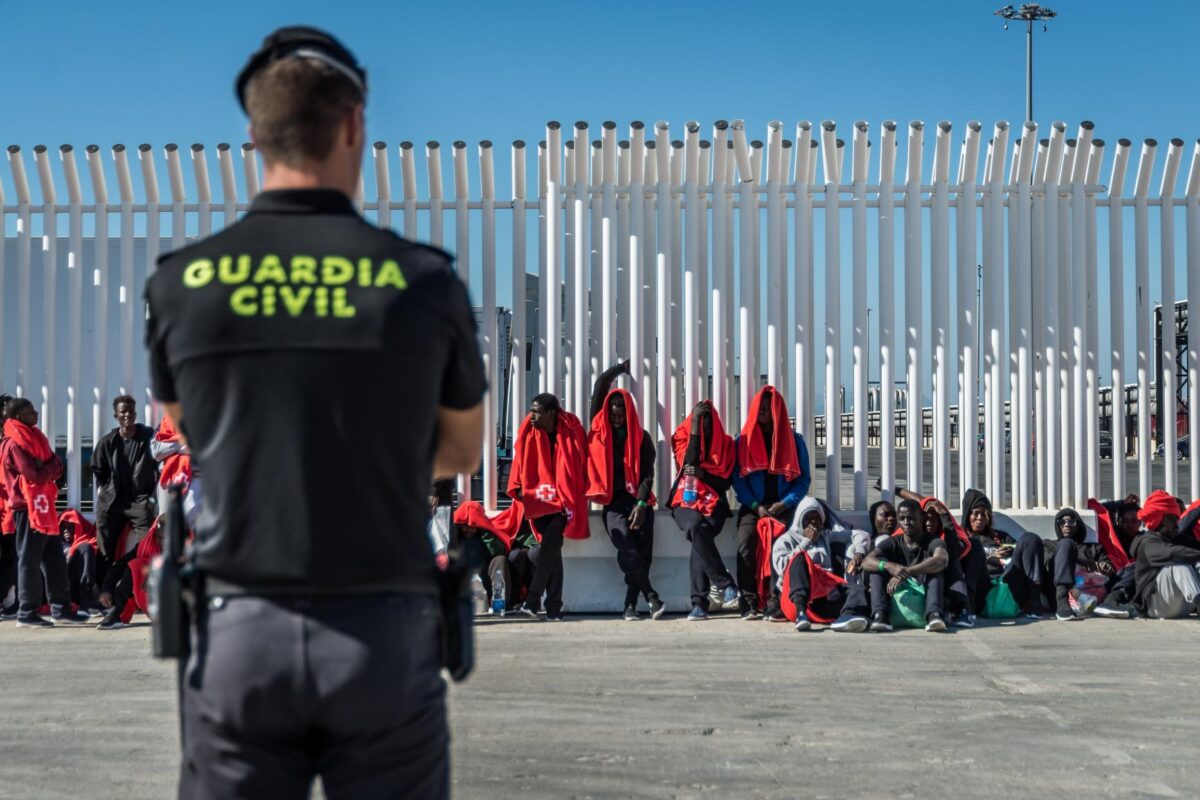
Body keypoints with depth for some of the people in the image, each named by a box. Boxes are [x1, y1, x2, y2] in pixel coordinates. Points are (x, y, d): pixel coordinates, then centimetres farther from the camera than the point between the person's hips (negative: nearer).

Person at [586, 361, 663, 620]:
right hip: (614, 503, 0)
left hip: (639, 502, 0)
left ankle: (631, 604, -3)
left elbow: (648, 473, 3)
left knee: (642, 554, -9)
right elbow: (601, 383, 11)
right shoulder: (600, 431, 11)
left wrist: (641, 504, -11)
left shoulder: (641, 437, 10)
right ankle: (652, 598, -17)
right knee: (629, 552, -18)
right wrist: (624, 367, 23)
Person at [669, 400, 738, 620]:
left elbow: (725, 483, 5)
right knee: (695, 527, -34)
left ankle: (700, 601, -29)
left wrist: (702, 474, -13)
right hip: (685, 502, 0)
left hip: (713, 503, 0)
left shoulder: (725, 443, 10)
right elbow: (689, 462, -12)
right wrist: (695, 427, -11)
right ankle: (725, 584, -30)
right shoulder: (682, 439, 8)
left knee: (700, 533, -31)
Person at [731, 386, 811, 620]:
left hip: (783, 506, -1)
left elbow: (803, 478, 6)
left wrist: (785, 503, -10)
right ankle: (749, 603, -24)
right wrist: (755, 506, -10)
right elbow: (738, 478, 4)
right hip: (752, 506, 1)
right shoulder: (743, 440, 10)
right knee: (745, 543, -27)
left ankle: (775, 604, -29)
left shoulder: (794, 440, 9)